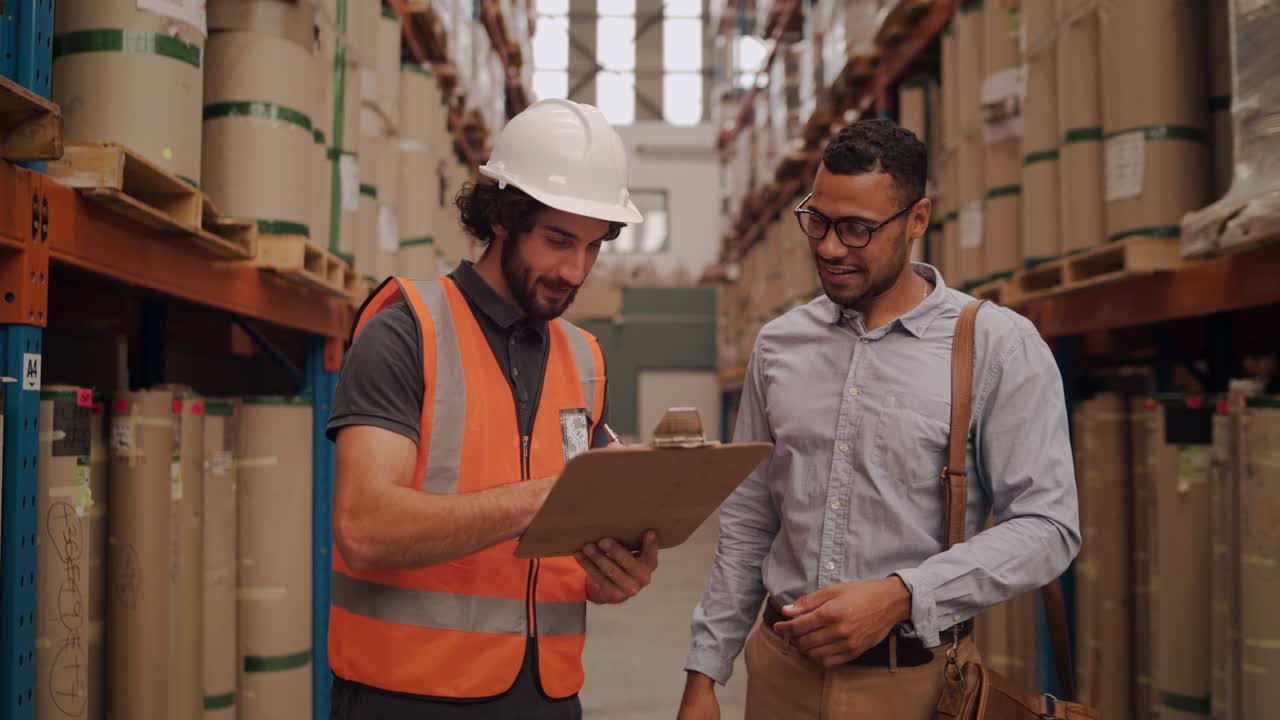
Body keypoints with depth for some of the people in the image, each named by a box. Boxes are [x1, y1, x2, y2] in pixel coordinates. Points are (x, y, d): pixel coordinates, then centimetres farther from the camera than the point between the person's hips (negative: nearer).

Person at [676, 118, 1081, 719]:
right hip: (780, 669, 3)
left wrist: (899, 595, -23)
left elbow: (1045, 525, -12)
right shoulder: (778, 344, 3)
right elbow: (747, 523, 7)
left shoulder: (999, 347, -9)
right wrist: (705, 672, 6)